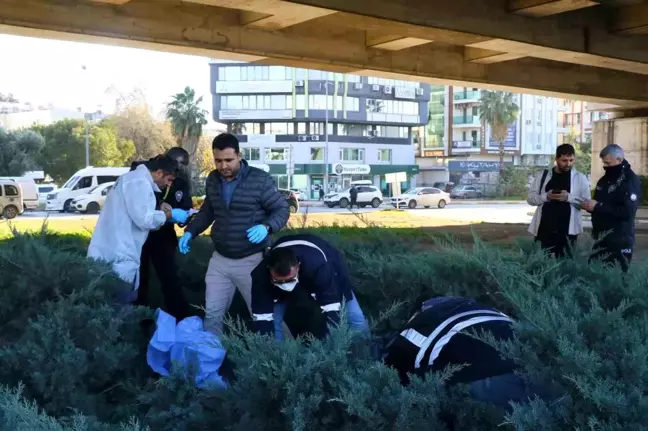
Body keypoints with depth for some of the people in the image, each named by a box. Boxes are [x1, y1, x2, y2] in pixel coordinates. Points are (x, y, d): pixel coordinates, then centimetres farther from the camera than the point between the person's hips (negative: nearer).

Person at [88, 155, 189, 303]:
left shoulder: (134, 179, 19)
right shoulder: (140, 182, -13)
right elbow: (144, 219, -19)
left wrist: (164, 214, 14)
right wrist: (169, 214, -7)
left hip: (112, 252, 10)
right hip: (118, 256, -10)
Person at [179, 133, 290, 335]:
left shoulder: (260, 180, -14)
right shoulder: (212, 180, 3)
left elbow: (282, 209, -9)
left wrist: (266, 226, -29)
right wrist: (190, 231, 5)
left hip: (251, 260, -5)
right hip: (219, 259, 5)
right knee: (212, 314, 11)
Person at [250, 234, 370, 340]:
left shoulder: (319, 266, -48)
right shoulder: (261, 274, -39)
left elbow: (331, 310, -42)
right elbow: (262, 318, -32)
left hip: (328, 271, -2)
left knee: (357, 321, -11)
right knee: (272, 320, -14)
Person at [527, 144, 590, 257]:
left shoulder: (580, 178, 3)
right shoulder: (543, 176, 7)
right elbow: (531, 198, 6)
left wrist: (569, 197, -18)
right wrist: (546, 196, -13)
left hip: (567, 230, -1)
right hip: (544, 229, 1)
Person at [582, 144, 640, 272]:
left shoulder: (631, 181, -10)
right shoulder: (606, 179, 14)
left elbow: (627, 212, -21)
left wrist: (598, 206, -20)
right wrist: (590, 206, 0)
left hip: (619, 241, -7)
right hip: (601, 238, 7)